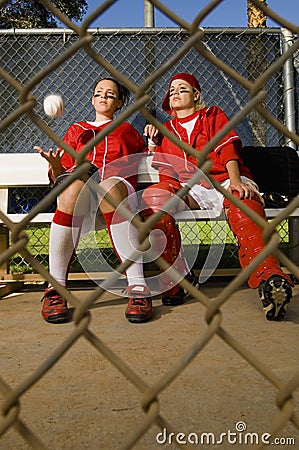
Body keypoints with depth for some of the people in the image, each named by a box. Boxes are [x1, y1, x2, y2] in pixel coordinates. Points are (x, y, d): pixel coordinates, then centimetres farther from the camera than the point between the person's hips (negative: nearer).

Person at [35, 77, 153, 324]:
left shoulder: (127, 130, 34)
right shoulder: (76, 129, 33)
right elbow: (61, 175, 22)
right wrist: (55, 165, 1)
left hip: (119, 186, -1)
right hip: (80, 181, 1)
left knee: (110, 185, -40)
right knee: (75, 185, -38)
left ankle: (138, 287, -46)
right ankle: (55, 289, -36)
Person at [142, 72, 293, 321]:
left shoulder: (213, 115, 24)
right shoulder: (166, 129, 31)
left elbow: (228, 148, 5)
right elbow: (160, 168, 24)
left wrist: (235, 181, -12)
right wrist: (152, 142, 7)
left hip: (223, 180, -2)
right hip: (186, 187, 2)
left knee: (244, 203, -39)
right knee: (152, 196, -32)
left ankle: (269, 279, -60)